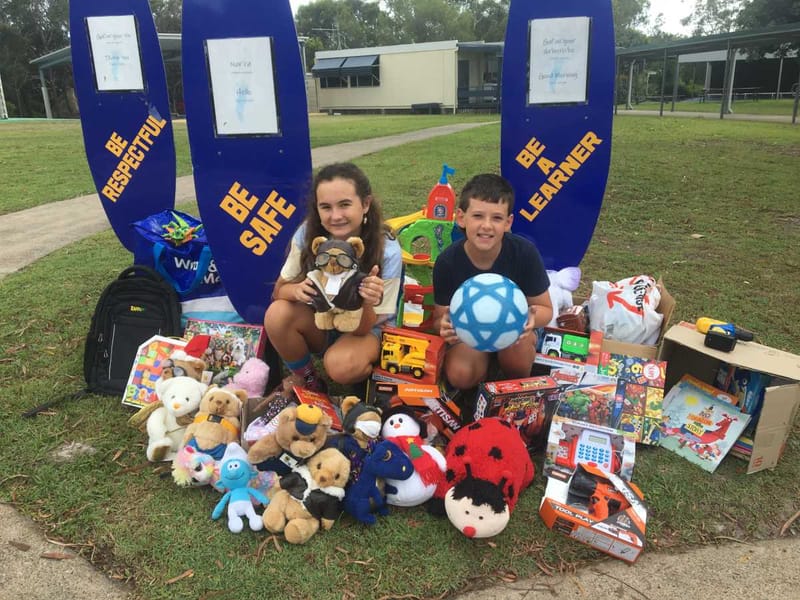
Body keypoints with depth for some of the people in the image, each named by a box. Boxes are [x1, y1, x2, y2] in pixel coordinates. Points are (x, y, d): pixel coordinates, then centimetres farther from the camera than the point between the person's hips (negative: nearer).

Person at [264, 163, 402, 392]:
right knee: (277, 315, -28)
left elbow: (363, 328, -20)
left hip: (364, 330, -3)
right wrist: (296, 290, -31)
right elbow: (279, 290, -7)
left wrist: (367, 303, -43)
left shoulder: (387, 251, -25)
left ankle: (367, 368, 2)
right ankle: (310, 382, -3)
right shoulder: (307, 234, -20)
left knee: (341, 366, -35)